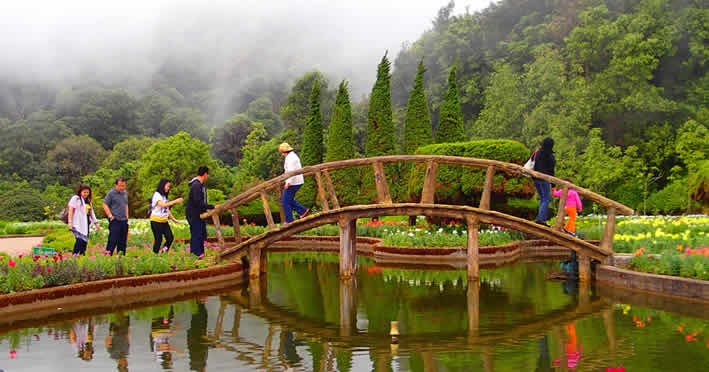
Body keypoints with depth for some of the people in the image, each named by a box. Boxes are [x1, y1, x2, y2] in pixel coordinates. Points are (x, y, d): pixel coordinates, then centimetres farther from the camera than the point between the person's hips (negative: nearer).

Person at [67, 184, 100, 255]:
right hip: (78, 223, -7)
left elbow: (91, 213, 25)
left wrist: (96, 223, 20)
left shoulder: (88, 201, 21)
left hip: (86, 224, 7)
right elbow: (70, 210, -6)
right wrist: (70, 222, -15)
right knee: (80, 239, -19)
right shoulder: (75, 198, 0)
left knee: (85, 241, 3)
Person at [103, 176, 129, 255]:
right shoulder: (111, 193, -7)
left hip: (124, 221, 7)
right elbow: (105, 205, -5)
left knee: (123, 241, 9)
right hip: (115, 221, -6)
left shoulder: (125, 193, 13)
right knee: (113, 241, -9)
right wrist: (110, 216, -10)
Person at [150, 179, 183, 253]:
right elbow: (162, 205, -25)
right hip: (156, 221, -8)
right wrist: (175, 201, -26)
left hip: (164, 221, 8)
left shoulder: (164, 196, 16)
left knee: (170, 238, -3)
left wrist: (173, 219, 13)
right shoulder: (157, 195, -9)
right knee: (158, 240, -5)